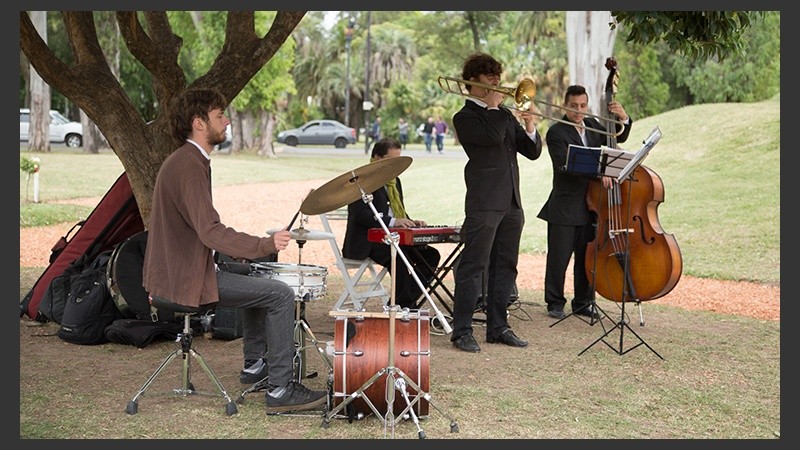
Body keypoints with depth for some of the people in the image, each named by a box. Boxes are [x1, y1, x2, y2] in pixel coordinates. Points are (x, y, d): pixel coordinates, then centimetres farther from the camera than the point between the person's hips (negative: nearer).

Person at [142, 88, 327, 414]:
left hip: (179, 270, 11)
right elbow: (210, 231, -29)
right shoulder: (188, 165, -20)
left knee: (254, 275, 28)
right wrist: (265, 245, -29)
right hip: (187, 280, -11)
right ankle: (280, 390, -8)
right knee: (280, 293, -12)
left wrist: (240, 247, 16)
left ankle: (254, 364, 32)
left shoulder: (187, 160, 14)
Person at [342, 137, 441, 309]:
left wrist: (411, 222, 2)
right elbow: (361, 214, -19)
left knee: (430, 254, -13)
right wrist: (392, 222, -30)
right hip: (366, 242, -8)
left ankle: (404, 304, -11)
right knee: (401, 258, -35)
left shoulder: (394, 181, 22)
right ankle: (402, 307, -22)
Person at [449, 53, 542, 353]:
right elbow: (493, 136, -21)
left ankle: (498, 327, 17)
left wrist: (530, 128, -2)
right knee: (474, 266, -6)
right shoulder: (464, 117, -2)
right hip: (484, 202, -7)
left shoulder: (504, 114, 21)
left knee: (505, 267, 10)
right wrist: (494, 106, -7)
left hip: (511, 202, 8)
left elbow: (532, 152, 16)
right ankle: (462, 331, -2)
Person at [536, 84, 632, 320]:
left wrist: (623, 119, 1)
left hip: (590, 207, 6)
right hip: (565, 207, -6)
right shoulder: (556, 133, -9)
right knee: (558, 259, 1)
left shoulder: (593, 125, 12)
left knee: (587, 258, 11)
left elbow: (618, 138, 22)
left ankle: (583, 303, 22)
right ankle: (555, 303, 12)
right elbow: (566, 165, -22)